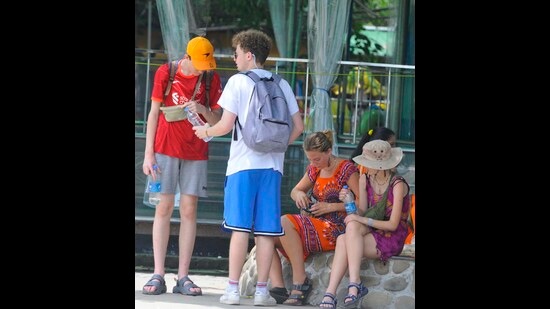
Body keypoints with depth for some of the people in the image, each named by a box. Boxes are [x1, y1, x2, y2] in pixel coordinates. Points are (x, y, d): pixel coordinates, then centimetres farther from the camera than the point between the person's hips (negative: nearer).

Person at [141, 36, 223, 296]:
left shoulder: (212, 79, 2)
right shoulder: (165, 73, 0)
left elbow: (217, 121, 4)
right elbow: (154, 113, 3)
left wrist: (203, 110, -19)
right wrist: (148, 154, -1)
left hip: (196, 153, 1)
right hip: (166, 148, -1)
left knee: (189, 210, -2)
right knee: (164, 208, -3)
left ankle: (183, 277, 0)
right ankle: (158, 275, -3)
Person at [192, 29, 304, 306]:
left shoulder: (238, 81, -3)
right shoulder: (281, 85, 10)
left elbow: (226, 124, -7)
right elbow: (298, 126, 9)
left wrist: (206, 131, 12)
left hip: (243, 164, -3)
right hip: (272, 165, 3)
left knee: (240, 227, -3)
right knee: (266, 230, 3)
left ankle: (233, 289, -4)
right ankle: (261, 290, 2)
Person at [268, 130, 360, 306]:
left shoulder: (346, 169, -6)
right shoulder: (314, 169, 15)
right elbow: (294, 191, 27)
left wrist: (330, 207, -15)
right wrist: (299, 194, 2)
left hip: (335, 229, -8)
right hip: (315, 225, 8)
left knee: (284, 222, -29)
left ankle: (300, 281, -24)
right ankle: (278, 287, -25)